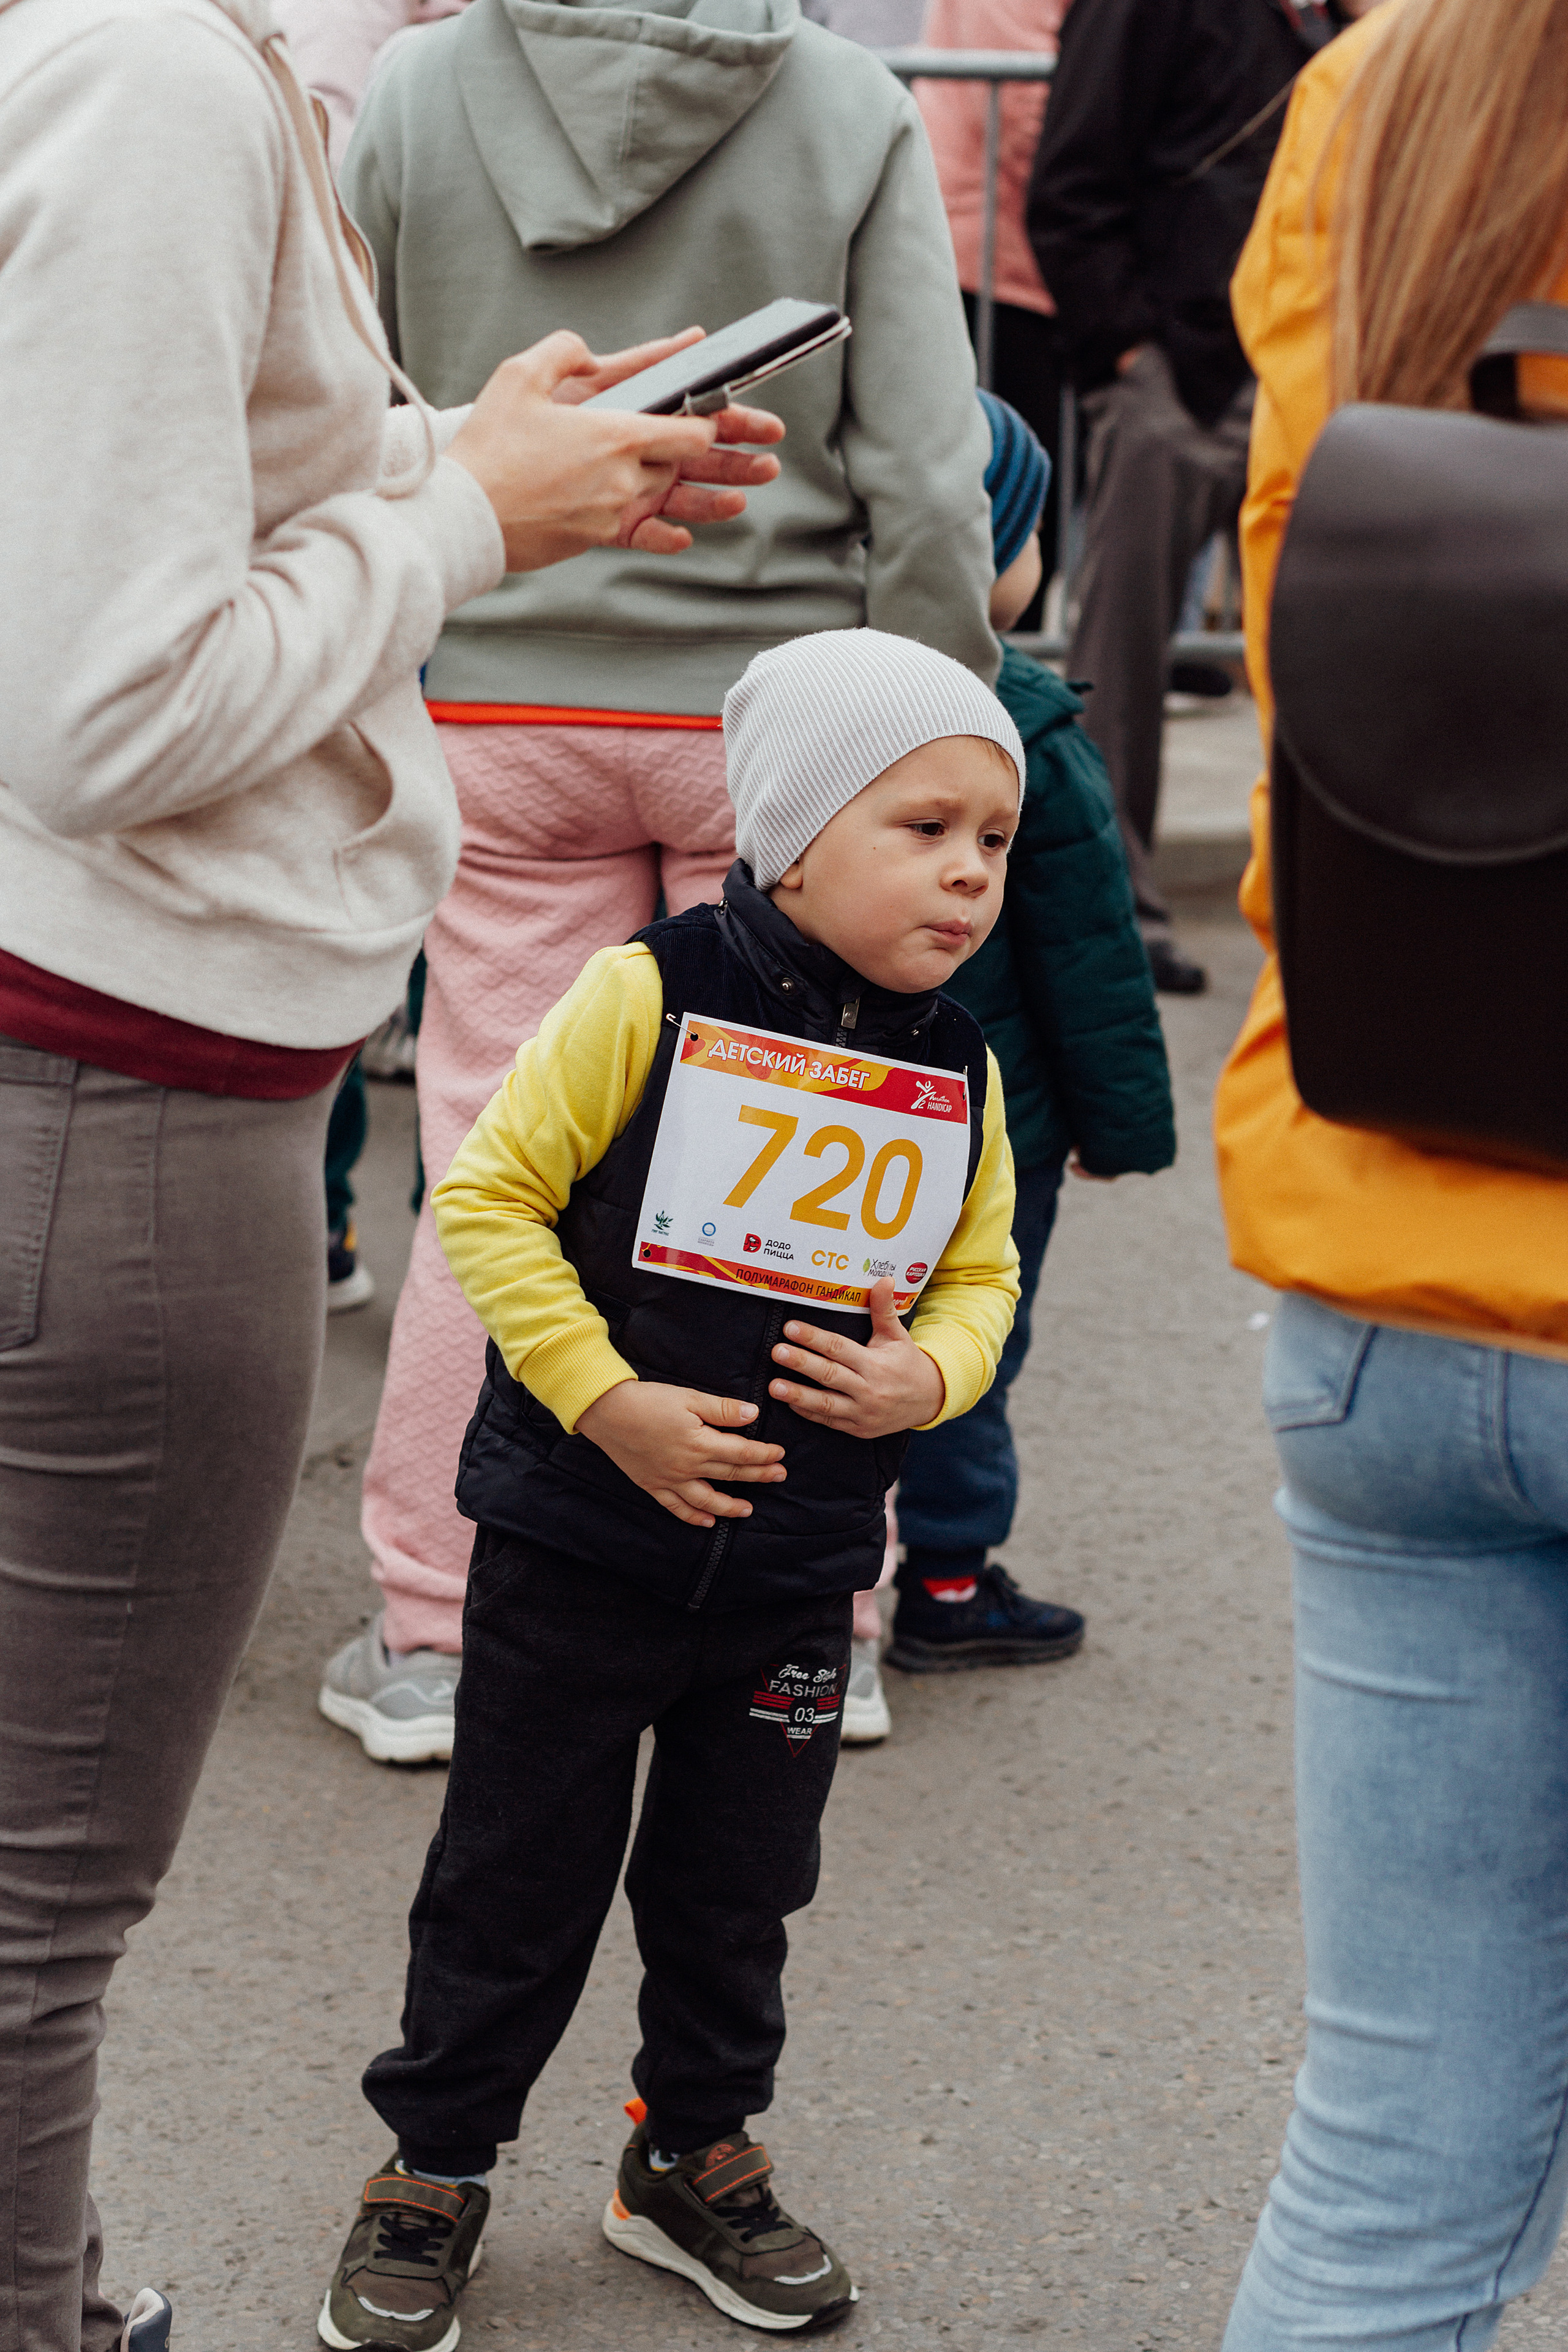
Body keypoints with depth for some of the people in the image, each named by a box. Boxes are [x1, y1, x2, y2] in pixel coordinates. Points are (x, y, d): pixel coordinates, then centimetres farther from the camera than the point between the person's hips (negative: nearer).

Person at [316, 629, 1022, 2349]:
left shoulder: (958, 1069, 1)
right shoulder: (651, 996, -14)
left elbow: (979, 1273, 12)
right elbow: (488, 1195, -12)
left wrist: (931, 1373, -10)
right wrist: (607, 1400, -19)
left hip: (797, 1564, 4)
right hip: (579, 1544, -4)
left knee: (735, 1885, 15)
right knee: (518, 1878, 7)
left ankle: (696, 2160, 34)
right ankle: (433, 2166, 24)